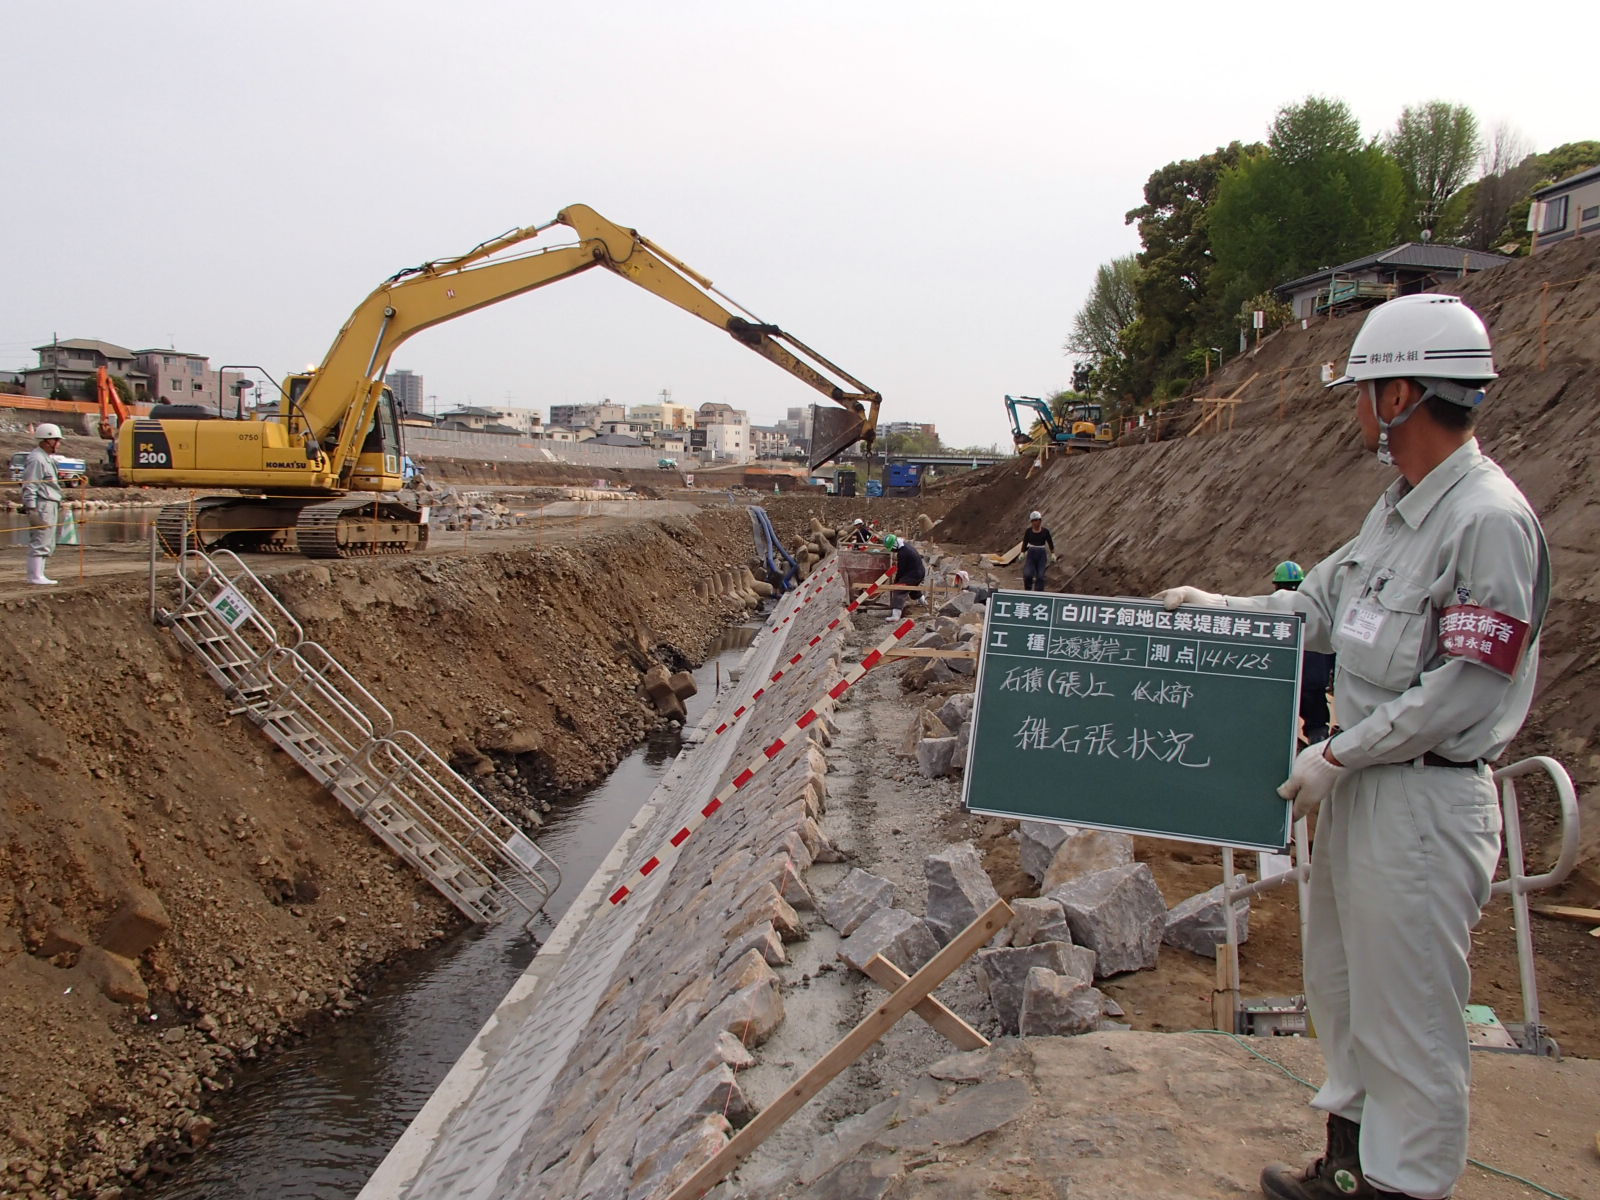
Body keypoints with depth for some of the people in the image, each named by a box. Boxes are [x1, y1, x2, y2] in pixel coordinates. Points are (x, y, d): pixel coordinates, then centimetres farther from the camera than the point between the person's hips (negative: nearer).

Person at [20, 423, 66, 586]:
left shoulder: (47, 458, 19)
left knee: (47, 545, 12)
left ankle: (39, 575, 17)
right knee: (39, 543, -9)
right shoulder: (36, 459, -12)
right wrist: (31, 509, -21)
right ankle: (35, 576, -7)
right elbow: (29, 486, -17)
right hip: (42, 507, -10)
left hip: (51, 507, 10)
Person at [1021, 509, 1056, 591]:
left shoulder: (1045, 531, -1)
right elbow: (1025, 543, 4)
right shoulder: (1028, 531, 1)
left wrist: (1053, 554, -7)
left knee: (1040, 576, -4)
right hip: (1031, 554, 0)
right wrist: (1022, 553, -6)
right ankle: (1027, 591, 10)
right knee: (1027, 574, -12)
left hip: (1042, 554, 0)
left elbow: (1050, 543, 2)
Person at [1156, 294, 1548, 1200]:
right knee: (1340, 984, 21)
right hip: (1361, 784, 10)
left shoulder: (1490, 520, -19)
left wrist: (1338, 757, -18)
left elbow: (1466, 685, -21)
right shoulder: (1399, 508, 11)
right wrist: (1214, 608, 12)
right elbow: (1319, 605, 19)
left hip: (1425, 800, -10)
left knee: (1408, 1011, 3)